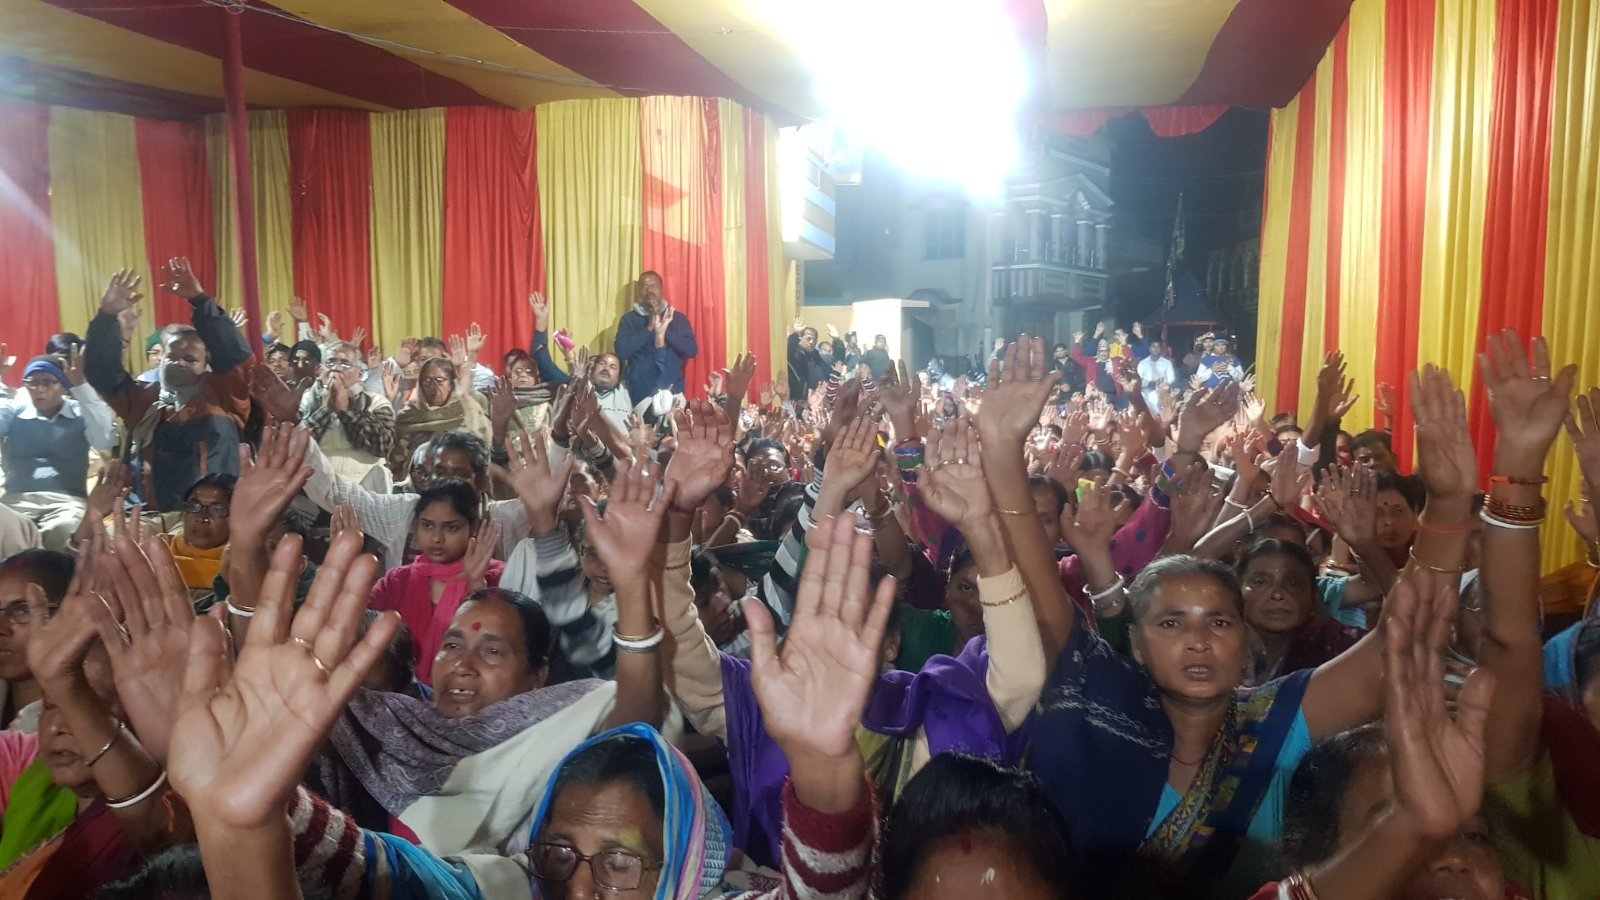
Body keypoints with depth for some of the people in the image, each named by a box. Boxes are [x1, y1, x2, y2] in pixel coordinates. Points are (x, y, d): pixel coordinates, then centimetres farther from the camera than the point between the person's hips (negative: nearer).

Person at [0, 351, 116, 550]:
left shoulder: (81, 414, 13)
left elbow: (104, 441, -9)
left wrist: (81, 385, -12)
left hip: (67, 500, -1)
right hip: (18, 498, 1)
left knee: (62, 530, -36)